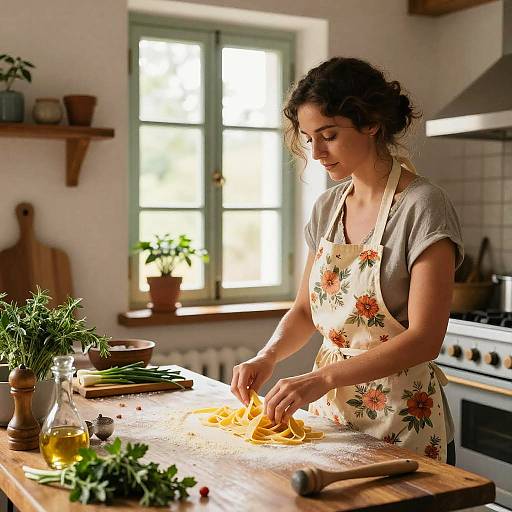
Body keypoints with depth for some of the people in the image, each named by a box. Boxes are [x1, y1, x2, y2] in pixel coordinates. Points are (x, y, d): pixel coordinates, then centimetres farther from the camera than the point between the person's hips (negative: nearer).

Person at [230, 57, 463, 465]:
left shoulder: (423, 208, -16)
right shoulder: (328, 206, 4)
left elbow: (424, 339, -21)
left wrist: (322, 378, -27)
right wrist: (268, 357, -8)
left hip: (402, 422, -6)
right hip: (330, 408, 6)